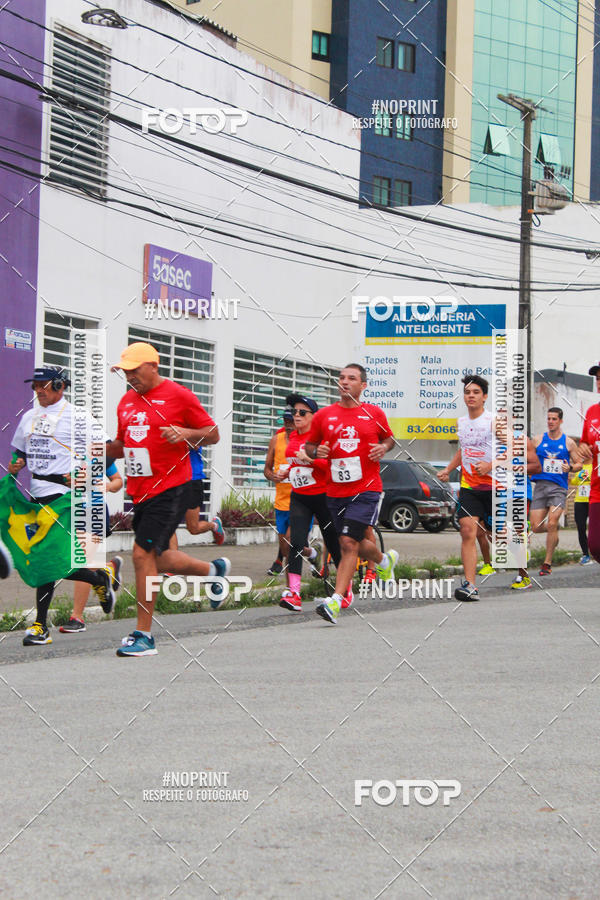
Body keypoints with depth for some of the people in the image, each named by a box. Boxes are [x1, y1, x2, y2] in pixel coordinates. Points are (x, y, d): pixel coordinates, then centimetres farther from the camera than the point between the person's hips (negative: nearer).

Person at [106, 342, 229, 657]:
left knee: (143, 554, -14)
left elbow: (213, 433, -1)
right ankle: (214, 569, 43)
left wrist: (184, 433, -19)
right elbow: (122, 446, 24)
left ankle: (143, 635, -6)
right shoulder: (127, 401, 14)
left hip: (169, 489, -8)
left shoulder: (178, 395, -6)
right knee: (159, 560, 15)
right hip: (139, 490, 8)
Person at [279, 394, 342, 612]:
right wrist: (288, 471, 15)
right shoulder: (293, 437, 10)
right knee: (296, 542, -12)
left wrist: (310, 460, -30)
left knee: (334, 544, 6)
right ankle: (293, 594, -20)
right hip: (299, 497, 5)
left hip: (322, 496, -5)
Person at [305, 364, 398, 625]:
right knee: (357, 544, 14)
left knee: (348, 543, -16)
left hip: (367, 489, -4)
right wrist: (316, 452, -7)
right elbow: (308, 446, 15)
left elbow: (388, 437, 19)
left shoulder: (374, 413, 3)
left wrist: (384, 448, -3)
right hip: (335, 492, 4)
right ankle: (385, 560, 47)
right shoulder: (323, 415, 6)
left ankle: (335, 601, -17)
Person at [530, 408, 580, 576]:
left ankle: (547, 563, -7)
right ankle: (553, 531, 33)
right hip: (540, 485, 2)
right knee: (536, 528, -4)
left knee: (552, 523, -17)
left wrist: (570, 468, -9)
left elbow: (579, 464, 11)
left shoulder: (568, 442, 7)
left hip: (559, 487, -2)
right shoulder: (538, 440, 10)